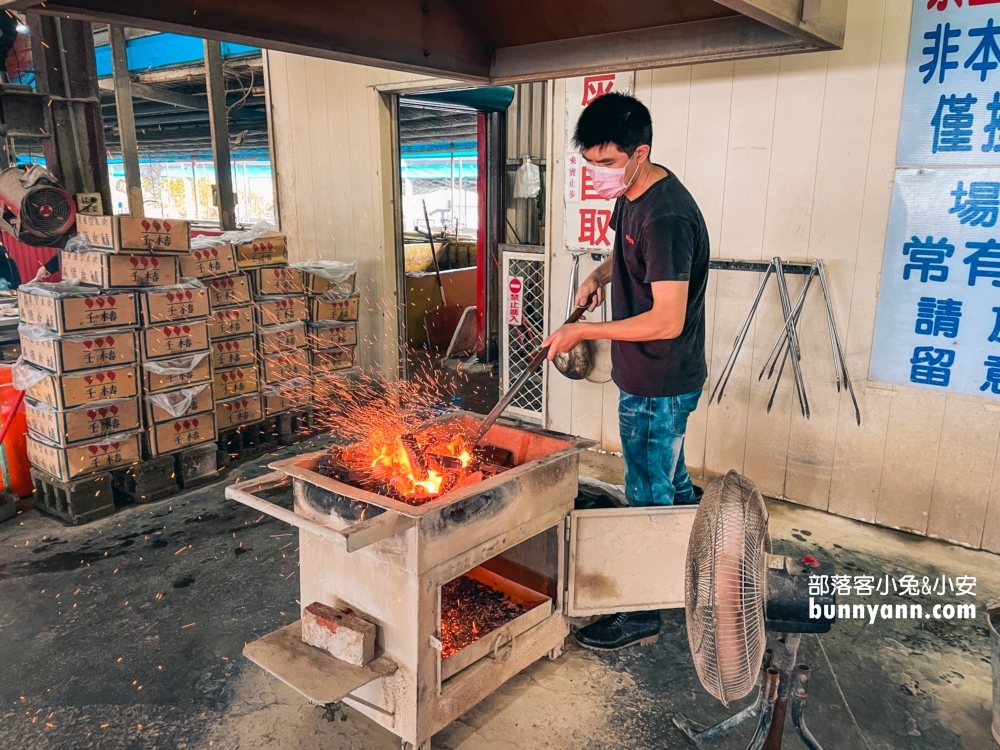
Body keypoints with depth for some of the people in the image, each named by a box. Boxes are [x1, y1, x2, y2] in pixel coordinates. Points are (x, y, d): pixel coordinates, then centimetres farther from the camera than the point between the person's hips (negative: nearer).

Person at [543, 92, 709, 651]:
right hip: (655, 376, 10)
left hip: (660, 384, -10)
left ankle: (642, 616, 21)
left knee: (649, 495, 3)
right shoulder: (631, 194, 4)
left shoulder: (666, 216, -26)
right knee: (672, 482, 24)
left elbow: (667, 320, -28)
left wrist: (583, 331, -22)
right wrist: (601, 275, 3)